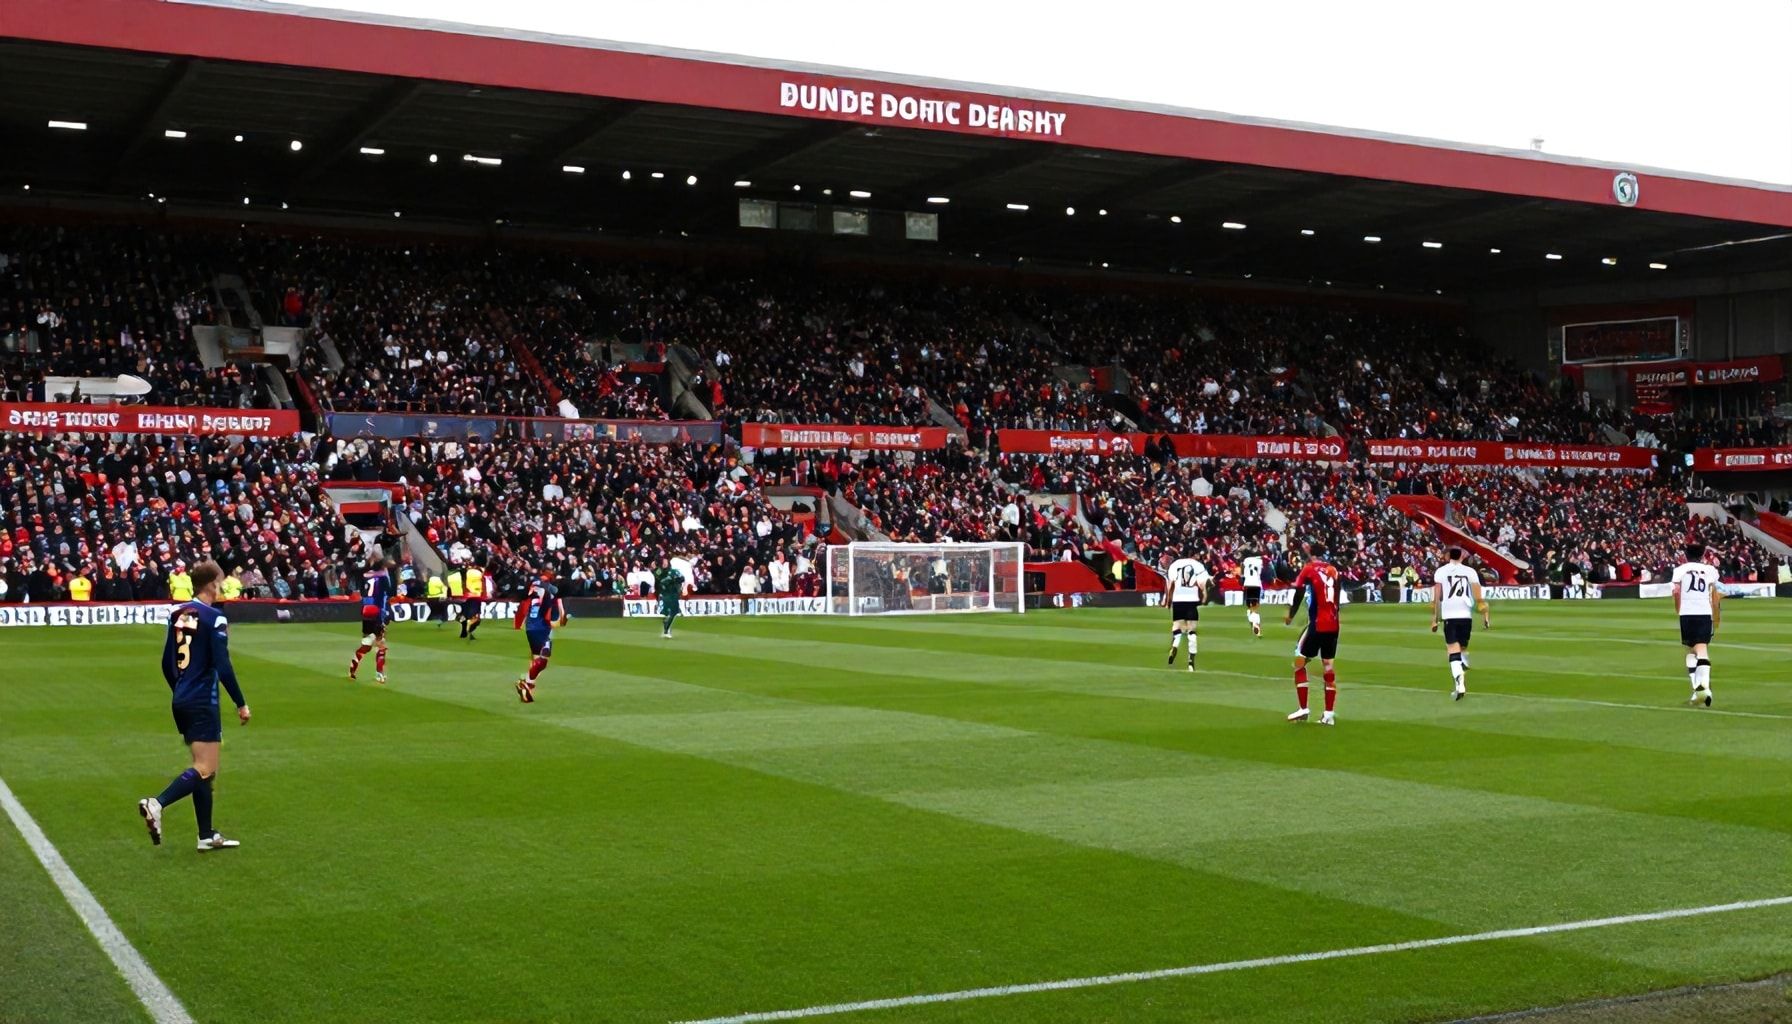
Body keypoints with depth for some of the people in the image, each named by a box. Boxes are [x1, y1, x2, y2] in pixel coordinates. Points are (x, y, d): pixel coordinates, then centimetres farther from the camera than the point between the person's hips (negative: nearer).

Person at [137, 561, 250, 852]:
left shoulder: (177, 614, 9)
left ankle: (207, 836, 16)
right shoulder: (214, 618, -13)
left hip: (182, 702, 8)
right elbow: (223, 666, -17)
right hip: (203, 703, -8)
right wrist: (241, 703, -9)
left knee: (204, 768, 14)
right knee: (205, 770, -7)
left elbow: (167, 663, 14)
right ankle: (157, 804, -24)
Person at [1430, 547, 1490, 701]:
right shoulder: (1470, 571, 8)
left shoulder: (1441, 571, 4)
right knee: (1463, 648, 18)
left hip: (1449, 615, -2)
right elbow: (1478, 597, 1)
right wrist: (1485, 616, 5)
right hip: (1466, 615, 2)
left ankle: (1459, 684, -23)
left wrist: (1435, 619, 4)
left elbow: (1436, 598, 0)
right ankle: (1461, 683, 20)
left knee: (1453, 650, -6)